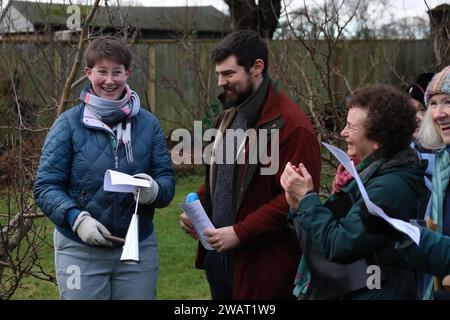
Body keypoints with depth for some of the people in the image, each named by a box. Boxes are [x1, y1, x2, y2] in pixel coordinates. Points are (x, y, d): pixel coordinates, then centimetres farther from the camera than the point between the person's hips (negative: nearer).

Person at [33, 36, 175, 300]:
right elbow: (46, 186, -5)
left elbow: (167, 180, 2)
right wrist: (77, 218, -21)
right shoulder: (69, 124, -3)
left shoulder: (148, 124, 3)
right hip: (80, 248, -2)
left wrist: (154, 189, -21)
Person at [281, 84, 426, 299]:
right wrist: (298, 205, -7)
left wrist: (306, 198, -17)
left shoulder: (391, 187, -23)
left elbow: (338, 246, -25)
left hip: (369, 293, -9)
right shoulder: (371, 172, 8)